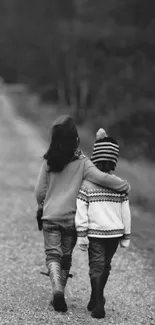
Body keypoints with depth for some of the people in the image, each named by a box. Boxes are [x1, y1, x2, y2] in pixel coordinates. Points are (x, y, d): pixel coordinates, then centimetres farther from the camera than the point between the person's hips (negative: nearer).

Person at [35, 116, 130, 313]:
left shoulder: (48, 161, -5)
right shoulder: (81, 162, -11)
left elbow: (39, 191, 1)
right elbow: (102, 178, -23)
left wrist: (42, 205, 22)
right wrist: (125, 186, -9)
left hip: (50, 217, 0)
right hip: (71, 218, 0)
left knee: (53, 255, 3)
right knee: (66, 257, 15)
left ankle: (57, 289, -21)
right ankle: (58, 296, 21)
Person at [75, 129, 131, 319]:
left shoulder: (87, 184, -8)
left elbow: (81, 211, -10)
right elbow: (126, 212, 2)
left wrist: (81, 234, -5)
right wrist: (126, 236, 10)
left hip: (95, 233, -2)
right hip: (115, 232, 2)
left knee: (96, 267, 0)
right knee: (105, 266, 17)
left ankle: (98, 304, -11)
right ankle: (95, 301, 31)